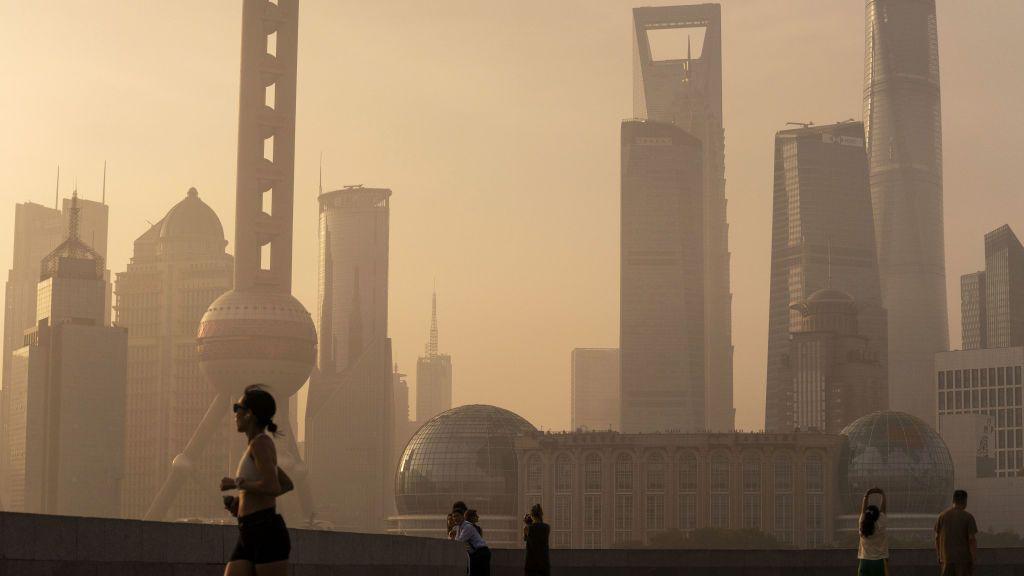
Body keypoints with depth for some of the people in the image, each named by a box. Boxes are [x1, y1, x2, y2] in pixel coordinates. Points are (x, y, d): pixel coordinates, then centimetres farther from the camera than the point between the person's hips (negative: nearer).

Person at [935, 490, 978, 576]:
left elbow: (937, 537, 6)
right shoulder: (968, 517, -6)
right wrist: (974, 559, -5)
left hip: (947, 558, 3)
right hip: (963, 559, -3)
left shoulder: (942, 516, 4)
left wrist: (939, 556, 15)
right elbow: (972, 539, -10)